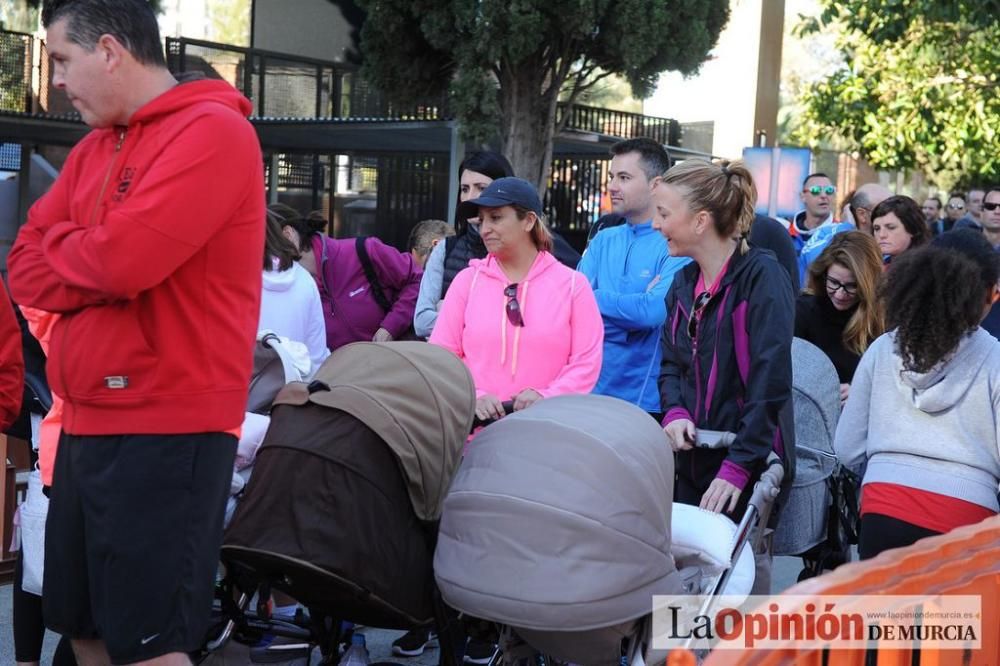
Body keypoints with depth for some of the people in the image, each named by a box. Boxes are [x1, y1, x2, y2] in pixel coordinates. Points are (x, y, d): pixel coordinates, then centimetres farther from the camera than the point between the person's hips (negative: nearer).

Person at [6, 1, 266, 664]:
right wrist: (92, 255, -10)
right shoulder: (92, 150, 15)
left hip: (166, 429, -8)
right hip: (87, 421, 9)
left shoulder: (213, 132, -12)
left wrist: (60, 243, -1)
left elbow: (122, 260, -22)